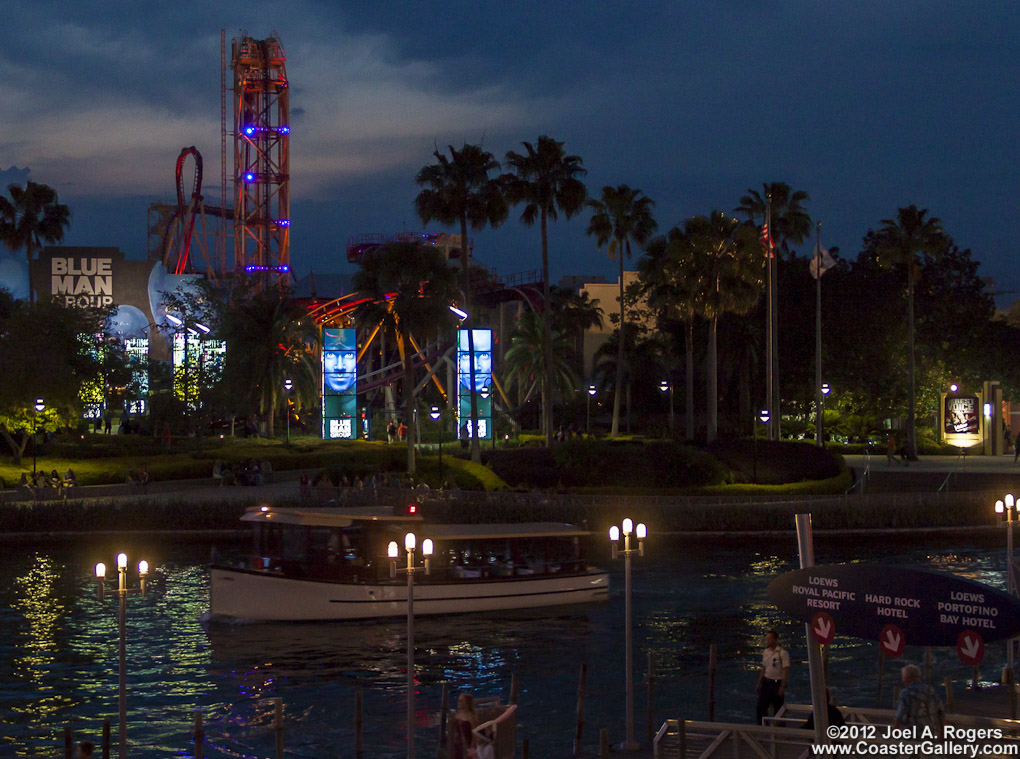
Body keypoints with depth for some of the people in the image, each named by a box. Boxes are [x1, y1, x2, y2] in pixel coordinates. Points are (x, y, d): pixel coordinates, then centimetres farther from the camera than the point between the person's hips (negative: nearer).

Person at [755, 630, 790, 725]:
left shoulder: (782, 653, -13)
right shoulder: (765, 652, 7)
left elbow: (786, 671, -14)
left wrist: (782, 687, -18)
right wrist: (759, 684, 14)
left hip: (778, 683, -6)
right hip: (766, 682, 6)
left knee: (778, 709, 4)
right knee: (761, 707, 0)